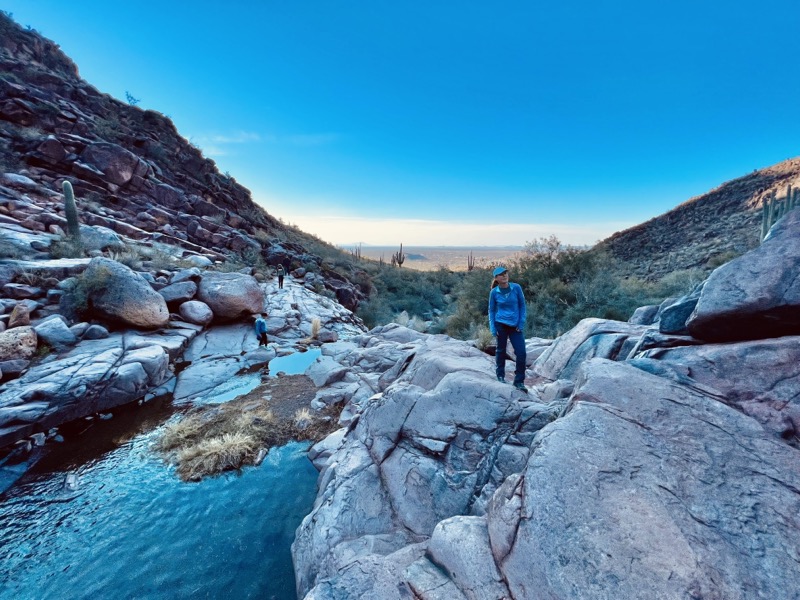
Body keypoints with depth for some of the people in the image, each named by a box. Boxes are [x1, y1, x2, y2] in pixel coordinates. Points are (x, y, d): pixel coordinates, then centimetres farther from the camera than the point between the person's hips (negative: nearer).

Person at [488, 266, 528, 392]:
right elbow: (491, 310, 4)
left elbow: (522, 305, 5)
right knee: (501, 350, 8)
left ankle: (519, 381, 10)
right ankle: (500, 376, 28)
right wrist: (492, 328, -3)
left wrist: (521, 323, -1)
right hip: (501, 324, -1)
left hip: (515, 325, 1)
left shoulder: (516, 287, -2)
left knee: (521, 352, -4)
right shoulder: (494, 292, -3)